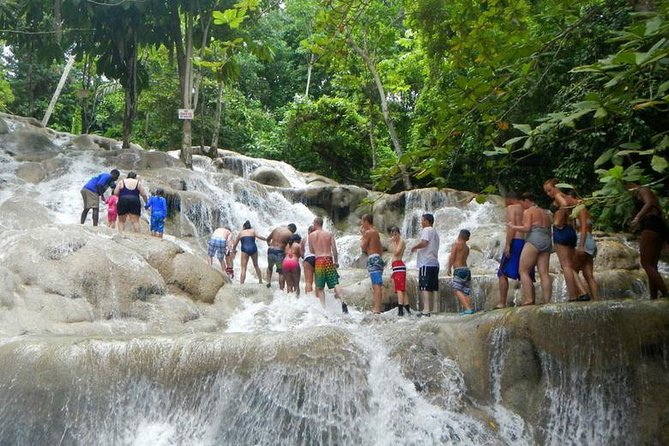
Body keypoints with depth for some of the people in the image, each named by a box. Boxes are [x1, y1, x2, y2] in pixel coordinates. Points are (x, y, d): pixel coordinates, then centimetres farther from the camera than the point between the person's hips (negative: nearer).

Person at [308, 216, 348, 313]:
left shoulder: (311, 235, 6)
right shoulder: (329, 234, 8)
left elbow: (311, 250, 10)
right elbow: (334, 249, 2)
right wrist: (336, 261, 8)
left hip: (318, 261, -1)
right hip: (329, 259, 1)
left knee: (320, 287, 5)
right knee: (335, 283, -6)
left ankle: (323, 306, -4)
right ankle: (342, 301, -26)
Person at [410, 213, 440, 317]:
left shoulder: (427, 230, -5)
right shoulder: (435, 232, 25)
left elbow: (424, 243, -20)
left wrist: (414, 247, -6)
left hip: (426, 263, -10)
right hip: (435, 263, 10)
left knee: (424, 287, -12)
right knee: (433, 288, 10)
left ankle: (426, 310, -18)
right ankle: (433, 309, 12)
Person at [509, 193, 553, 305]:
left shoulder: (528, 211, 4)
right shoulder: (545, 213, 26)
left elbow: (526, 228, -8)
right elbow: (549, 231, 21)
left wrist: (513, 226, 4)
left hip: (534, 240, -7)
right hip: (547, 241, 7)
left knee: (523, 271, -7)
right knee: (544, 273, 0)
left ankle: (528, 300, -19)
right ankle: (547, 301, -10)